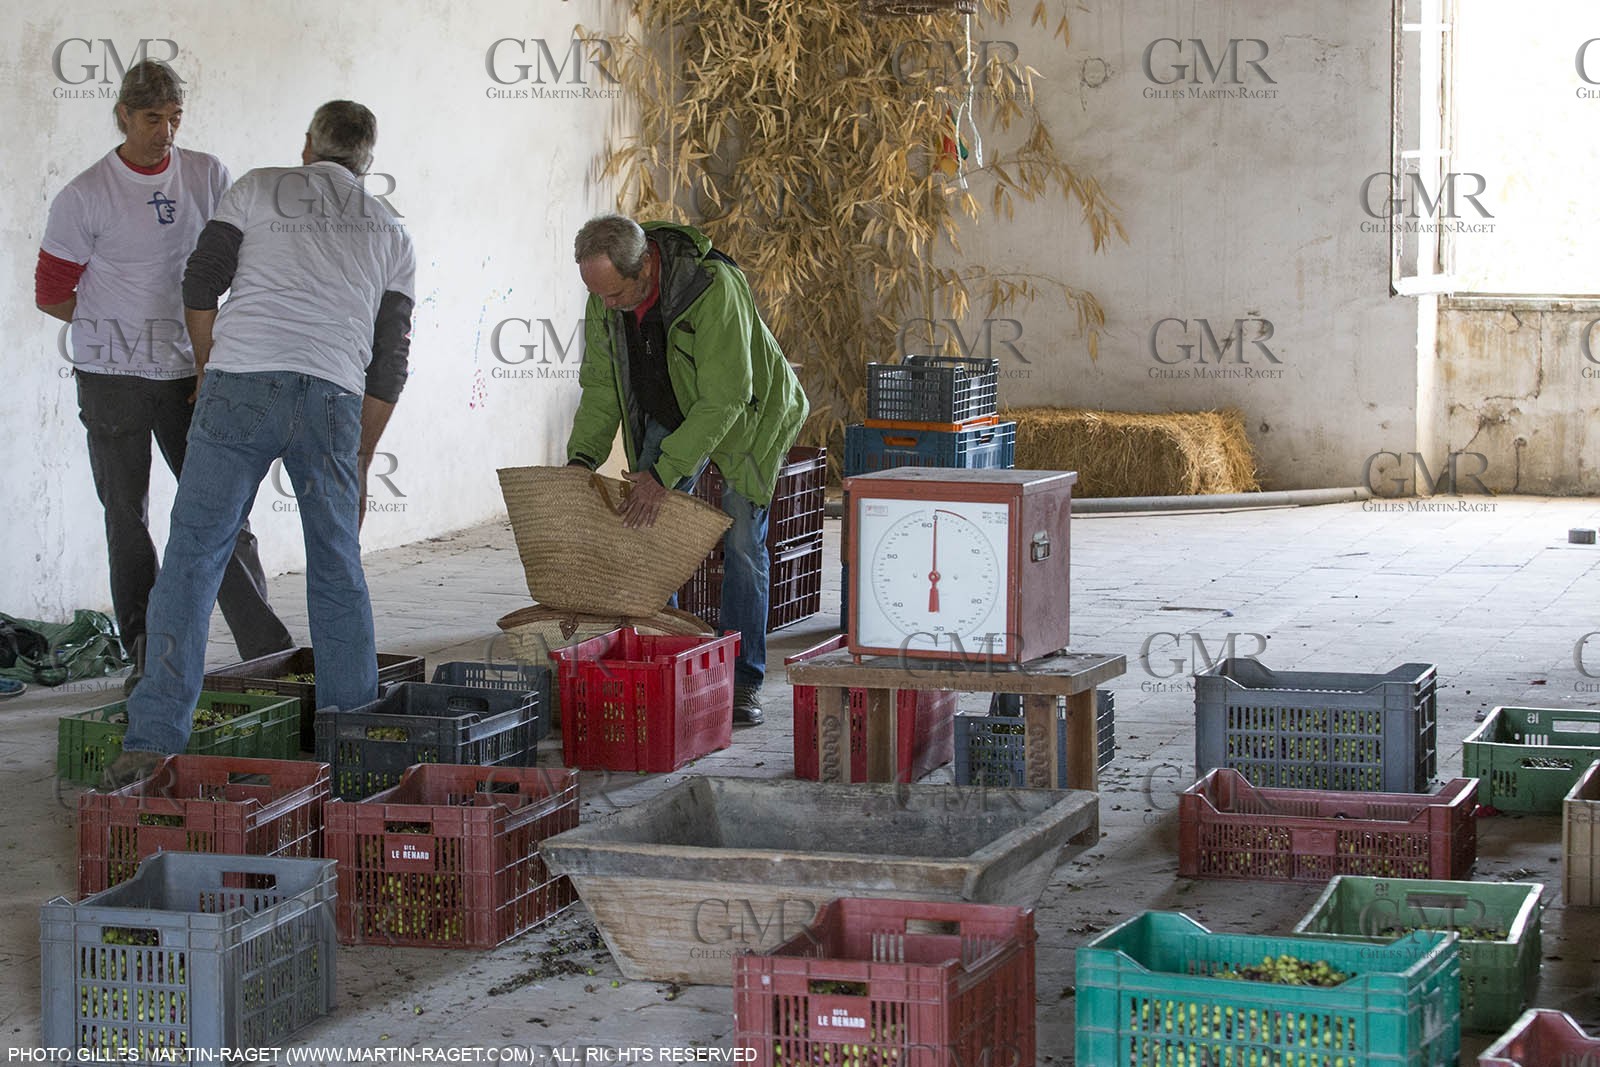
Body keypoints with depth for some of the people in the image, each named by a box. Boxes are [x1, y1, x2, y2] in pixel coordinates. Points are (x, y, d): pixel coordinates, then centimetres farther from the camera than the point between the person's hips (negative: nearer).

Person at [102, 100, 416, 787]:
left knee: (192, 557, -2)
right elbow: (390, 360, 20)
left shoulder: (258, 189, 17)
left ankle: (154, 738, -10)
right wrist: (360, 464, 26)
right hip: (333, 398, 2)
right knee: (338, 572, 15)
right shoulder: (390, 233, 23)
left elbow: (200, 284, 8)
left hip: (241, 386, -2)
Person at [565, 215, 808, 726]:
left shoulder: (714, 288, -38)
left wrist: (665, 472, -37)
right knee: (649, 534, -6)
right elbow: (601, 385, -5)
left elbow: (723, 399, -35)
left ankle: (742, 682, -2)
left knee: (741, 543, -10)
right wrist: (583, 456, -17)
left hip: (743, 411, -5)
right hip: (669, 412, 5)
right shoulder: (605, 296, -17)